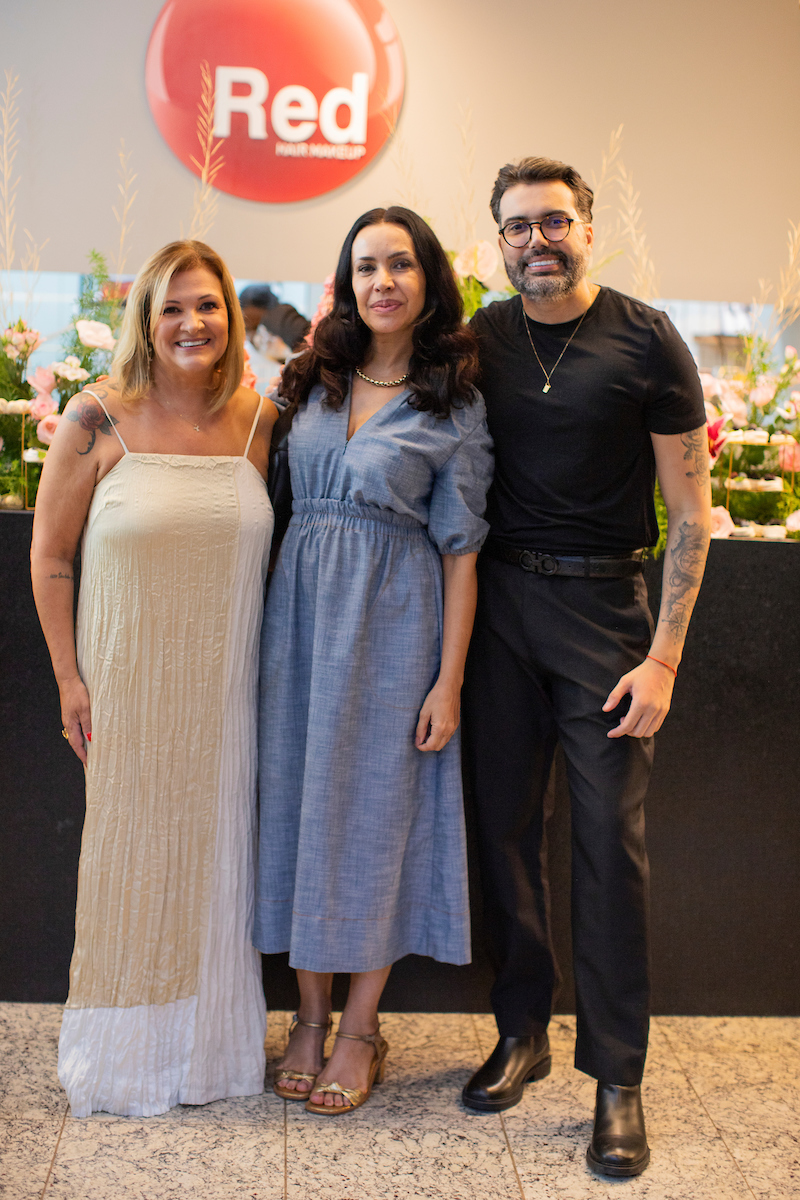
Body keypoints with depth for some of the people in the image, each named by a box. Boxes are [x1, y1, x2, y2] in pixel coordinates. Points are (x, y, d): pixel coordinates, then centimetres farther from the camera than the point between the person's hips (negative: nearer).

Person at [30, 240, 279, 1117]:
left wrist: (269, 666, 5)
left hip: (227, 682, 3)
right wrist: (69, 678, -6)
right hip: (127, 677, -3)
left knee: (215, 848, 12)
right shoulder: (96, 419, -9)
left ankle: (210, 1040, 32)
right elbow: (50, 558, -4)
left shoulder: (258, 420, 1)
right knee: (130, 849, 8)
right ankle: (124, 1052, 27)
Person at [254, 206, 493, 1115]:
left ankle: (361, 1025, 19)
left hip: (394, 615, -4)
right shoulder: (315, 380, 9)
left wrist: (449, 679, -9)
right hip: (302, 605, 4)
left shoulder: (454, 403, -3)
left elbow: (460, 548, -6)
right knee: (300, 793, 7)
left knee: (377, 802, 2)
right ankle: (309, 1013, 23)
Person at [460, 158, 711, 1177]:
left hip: (602, 604, -3)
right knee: (505, 823, 7)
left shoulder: (645, 341, -4)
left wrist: (663, 657, -10)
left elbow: (689, 511, -4)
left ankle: (617, 1076, 10)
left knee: (609, 836, -2)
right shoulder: (480, 341, 5)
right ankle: (522, 1031, 24)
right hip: (498, 599, 3)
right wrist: (455, 629, 3)